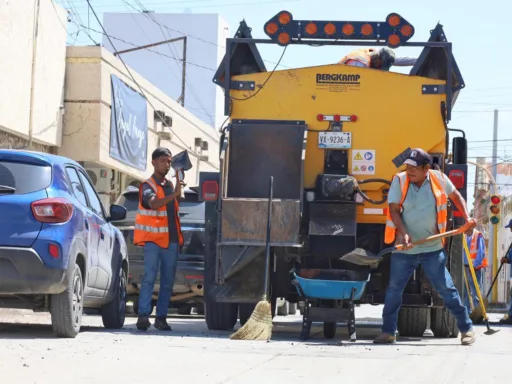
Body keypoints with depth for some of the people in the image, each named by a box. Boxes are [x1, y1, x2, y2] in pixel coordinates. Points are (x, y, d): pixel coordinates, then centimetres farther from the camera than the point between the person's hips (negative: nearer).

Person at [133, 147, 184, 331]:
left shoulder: (170, 185, 15)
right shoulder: (148, 185, -6)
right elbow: (154, 204, -27)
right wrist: (174, 194, -40)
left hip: (171, 240, 7)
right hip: (153, 240, -7)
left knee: (168, 281, 5)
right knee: (149, 277, -14)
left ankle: (161, 317, 8)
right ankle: (143, 315, -18)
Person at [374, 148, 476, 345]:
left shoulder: (439, 179, -5)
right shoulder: (399, 181, -7)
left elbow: (455, 196, 14)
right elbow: (394, 209, -8)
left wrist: (467, 218, 2)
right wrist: (403, 233, -22)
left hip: (432, 248, -1)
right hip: (404, 249, 1)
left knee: (446, 288, -1)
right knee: (393, 290, 4)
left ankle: (466, 329, 7)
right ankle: (388, 332, 15)